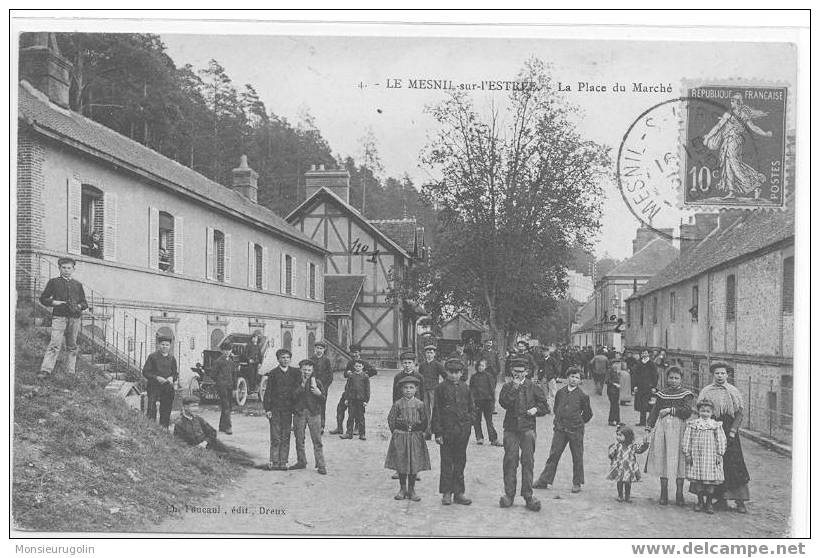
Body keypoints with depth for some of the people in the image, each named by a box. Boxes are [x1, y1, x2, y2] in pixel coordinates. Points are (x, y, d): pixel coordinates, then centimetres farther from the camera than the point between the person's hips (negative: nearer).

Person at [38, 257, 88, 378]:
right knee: (55, 344, -13)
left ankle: (70, 372, 10)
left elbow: (84, 303, 20)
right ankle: (46, 370, -17)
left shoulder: (77, 284, 17)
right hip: (59, 317, -3)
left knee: (72, 346, 5)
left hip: (74, 318, 3)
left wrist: (79, 306, -1)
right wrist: (54, 302, -7)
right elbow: (43, 298, 10)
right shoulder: (53, 282, 10)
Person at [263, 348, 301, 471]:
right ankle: (274, 462, 4)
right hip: (275, 409, -1)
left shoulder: (295, 372, 6)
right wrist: (267, 409, -5)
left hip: (288, 409, 1)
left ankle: (283, 462, 9)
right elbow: (268, 392, 2)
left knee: (286, 437, 4)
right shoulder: (273, 373, 3)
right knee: (275, 438, -1)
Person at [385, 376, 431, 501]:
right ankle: (402, 489, 16)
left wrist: (420, 432, 1)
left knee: (414, 463, 2)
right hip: (400, 436, 0)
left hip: (416, 437, 0)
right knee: (401, 463, 4)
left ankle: (411, 490, 13)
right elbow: (391, 419, 4)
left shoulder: (419, 404, 0)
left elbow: (424, 420, 6)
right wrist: (395, 432, -1)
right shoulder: (397, 404, -1)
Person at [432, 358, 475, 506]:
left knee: (460, 462, 8)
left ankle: (458, 493, 14)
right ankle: (446, 493, 8)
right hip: (447, 430, -3)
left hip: (463, 431, 3)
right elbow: (436, 411, -3)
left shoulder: (465, 388, 9)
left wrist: (469, 420, 0)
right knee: (447, 462, 1)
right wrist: (438, 432, -7)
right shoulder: (441, 388, -1)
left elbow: (472, 408, 17)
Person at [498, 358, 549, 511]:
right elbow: (503, 403, -8)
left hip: (528, 428, -1)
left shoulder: (533, 387, 7)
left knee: (528, 461, -1)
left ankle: (528, 495, 4)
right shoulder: (507, 387, 9)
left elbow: (543, 404, 12)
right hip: (511, 428, 1)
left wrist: (536, 409, -7)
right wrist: (514, 388, -13)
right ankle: (509, 494, 6)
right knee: (510, 461, -1)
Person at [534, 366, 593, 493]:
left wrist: (579, 423, 10)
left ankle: (577, 483, 15)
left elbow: (588, 413, 7)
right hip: (560, 429, 2)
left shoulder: (583, 395, -3)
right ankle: (545, 481, 5)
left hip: (576, 430, -2)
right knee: (554, 454, 2)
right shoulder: (560, 392, 6)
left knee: (577, 457, 5)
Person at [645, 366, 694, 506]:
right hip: (662, 427, 3)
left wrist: (670, 410, -12)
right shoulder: (662, 393, 12)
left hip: (679, 428, -3)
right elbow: (654, 411, 11)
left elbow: (687, 411, -10)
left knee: (679, 459, -2)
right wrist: (649, 427, 2)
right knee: (662, 459, 3)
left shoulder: (686, 394, 3)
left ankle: (679, 494, 6)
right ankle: (664, 493, 12)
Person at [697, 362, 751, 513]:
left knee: (734, 465, -6)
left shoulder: (734, 392, 9)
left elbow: (739, 413, 4)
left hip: (729, 430, 0)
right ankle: (721, 498, 5)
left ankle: (739, 500, -3)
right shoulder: (706, 392, 8)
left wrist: (733, 430, -7)